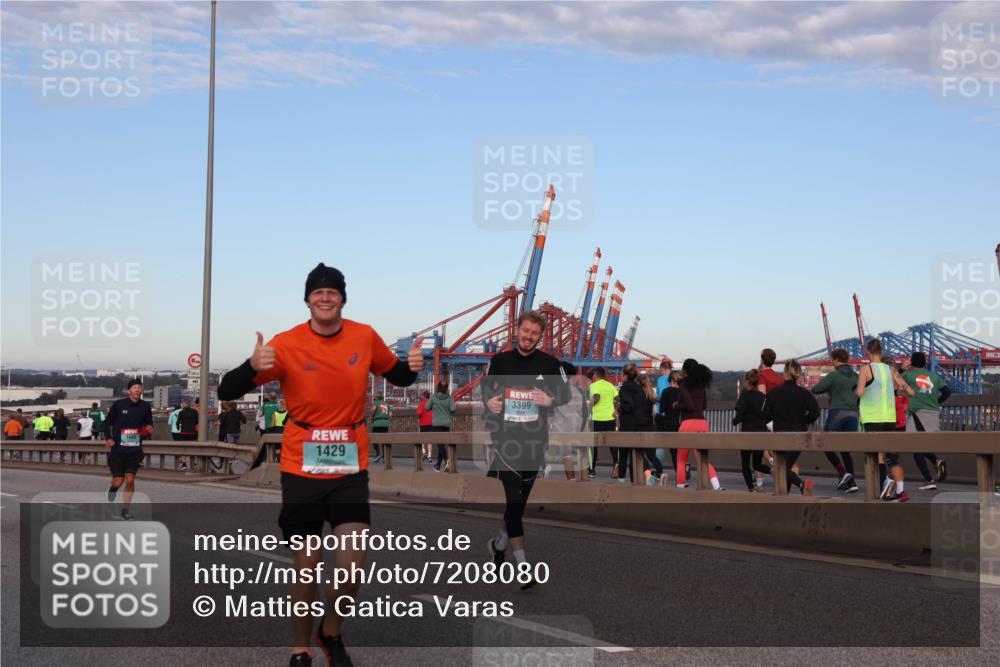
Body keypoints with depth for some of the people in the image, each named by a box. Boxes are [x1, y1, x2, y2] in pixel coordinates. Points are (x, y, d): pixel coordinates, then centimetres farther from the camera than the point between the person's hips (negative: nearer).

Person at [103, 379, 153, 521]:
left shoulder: (145, 406, 1)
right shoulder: (118, 404, -7)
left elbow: (149, 423, 16)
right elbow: (107, 422, 2)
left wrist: (149, 429, -8)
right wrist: (108, 438, -13)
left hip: (135, 450, 1)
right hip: (117, 449, -1)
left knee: (130, 480, -8)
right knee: (118, 481, -1)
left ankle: (125, 509, 8)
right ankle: (113, 488, 37)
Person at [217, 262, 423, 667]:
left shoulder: (365, 337, -1)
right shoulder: (287, 344, -10)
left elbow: (398, 377, 16)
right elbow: (227, 393, -12)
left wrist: (412, 366, -8)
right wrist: (254, 367, -34)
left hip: (350, 470, 2)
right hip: (302, 472, -2)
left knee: (352, 567, -4)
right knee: (306, 569, 4)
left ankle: (332, 632, 25)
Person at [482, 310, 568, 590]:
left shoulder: (549, 363, 0)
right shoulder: (500, 360, 2)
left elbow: (565, 393, 6)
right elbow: (485, 387, 14)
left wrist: (551, 400, -15)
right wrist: (488, 401, -7)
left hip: (535, 439, 2)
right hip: (505, 436, -2)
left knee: (521, 498, 14)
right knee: (513, 498, -12)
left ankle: (500, 543, 40)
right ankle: (522, 566, -10)